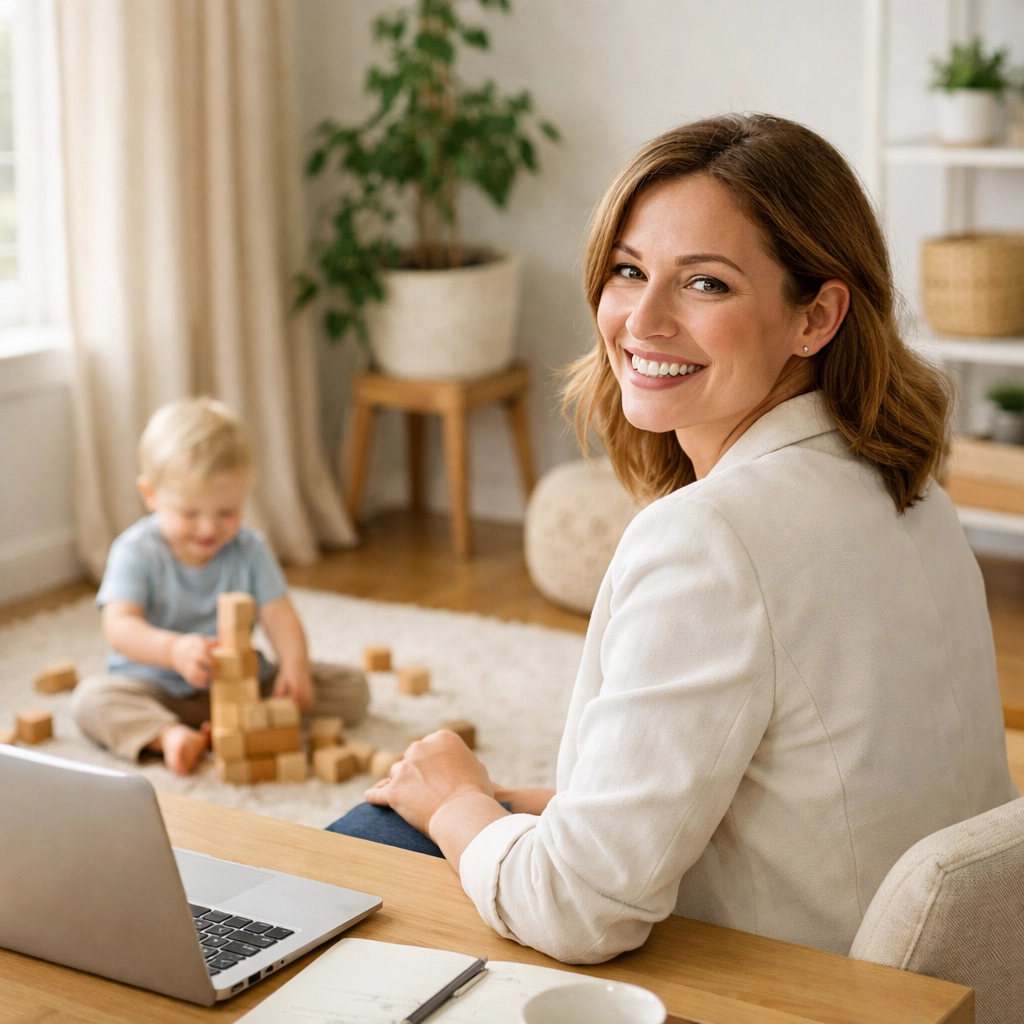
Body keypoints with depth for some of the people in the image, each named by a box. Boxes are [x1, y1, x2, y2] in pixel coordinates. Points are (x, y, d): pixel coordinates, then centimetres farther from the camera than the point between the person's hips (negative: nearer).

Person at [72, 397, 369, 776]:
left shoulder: (248, 549, -2)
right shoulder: (136, 552, -12)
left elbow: (279, 616, -10)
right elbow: (119, 624, -26)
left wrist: (295, 665, -33)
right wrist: (173, 649, -47)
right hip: (154, 685, -2)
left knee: (352, 689, -15)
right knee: (91, 698, -30)